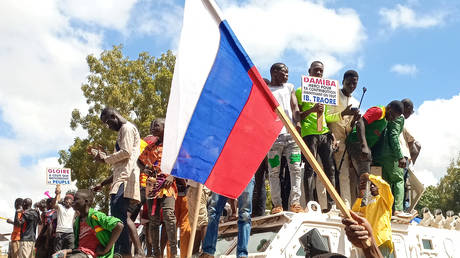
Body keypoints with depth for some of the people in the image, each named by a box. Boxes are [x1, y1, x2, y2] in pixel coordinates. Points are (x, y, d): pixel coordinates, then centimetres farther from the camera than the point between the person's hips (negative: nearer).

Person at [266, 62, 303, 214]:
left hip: (291, 133, 2)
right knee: (274, 171, -2)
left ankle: (295, 202, -3)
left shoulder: (289, 87, 23)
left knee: (295, 168, -6)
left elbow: (295, 107, 12)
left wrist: (297, 122, -8)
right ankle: (277, 204, 3)